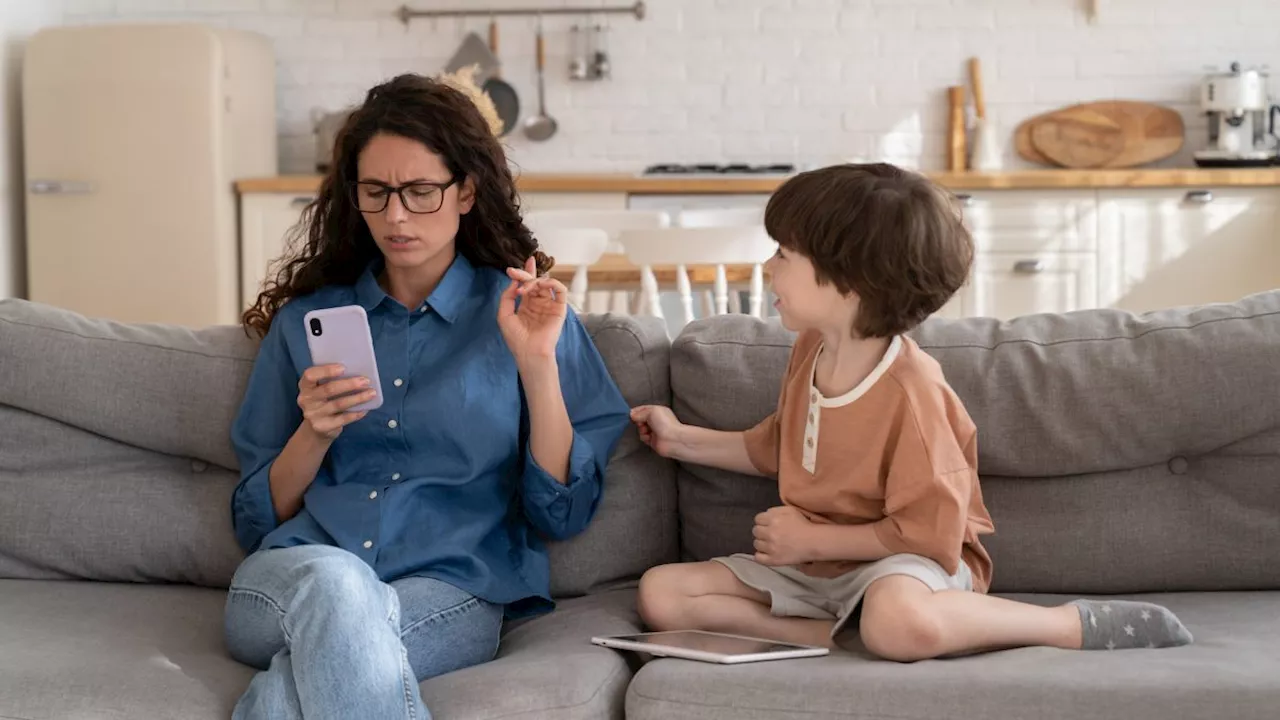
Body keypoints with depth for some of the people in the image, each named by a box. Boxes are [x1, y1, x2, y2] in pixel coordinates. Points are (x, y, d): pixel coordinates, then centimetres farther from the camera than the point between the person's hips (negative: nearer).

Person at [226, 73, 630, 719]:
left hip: (450, 591, -3)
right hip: (289, 582, 3)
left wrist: (538, 364, -6)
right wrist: (314, 434, -4)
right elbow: (258, 520, 15)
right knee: (334, 580, -35)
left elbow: (561, 513, 3)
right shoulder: (307, 319, 16)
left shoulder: (523, 313, 10)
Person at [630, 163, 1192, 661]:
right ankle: (849, 633, -21)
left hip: (906, 562, -8)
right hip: (812, 563, 9)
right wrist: (683, 440, 18)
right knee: (661, 594, -10)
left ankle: (1075, 624, -18)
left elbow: (929, 535, -22)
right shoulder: (809, 349, 2)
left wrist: (813, 541, -16)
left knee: (899, 623, -46)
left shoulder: (910, 391, -24)